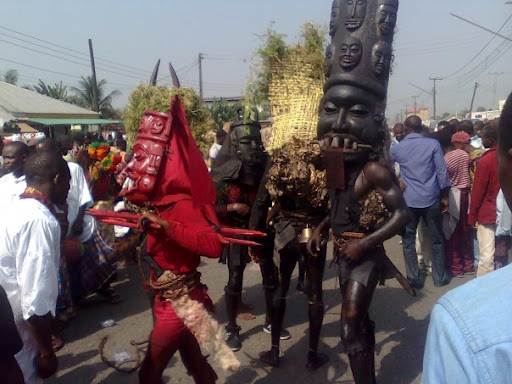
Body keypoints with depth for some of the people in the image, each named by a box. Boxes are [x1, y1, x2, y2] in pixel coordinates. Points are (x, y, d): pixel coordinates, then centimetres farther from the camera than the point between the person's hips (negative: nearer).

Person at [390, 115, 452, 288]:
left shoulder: (397, 148, 1)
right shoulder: (433, 144, -2)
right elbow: (442, 172, -5)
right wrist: (445, 197, 3)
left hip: (408, 200, 0)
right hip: (431, 198, 0)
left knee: (408, 240, 9)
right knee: (436, 239, 13)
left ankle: (414, 279, 12)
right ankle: (440, 277, 23)